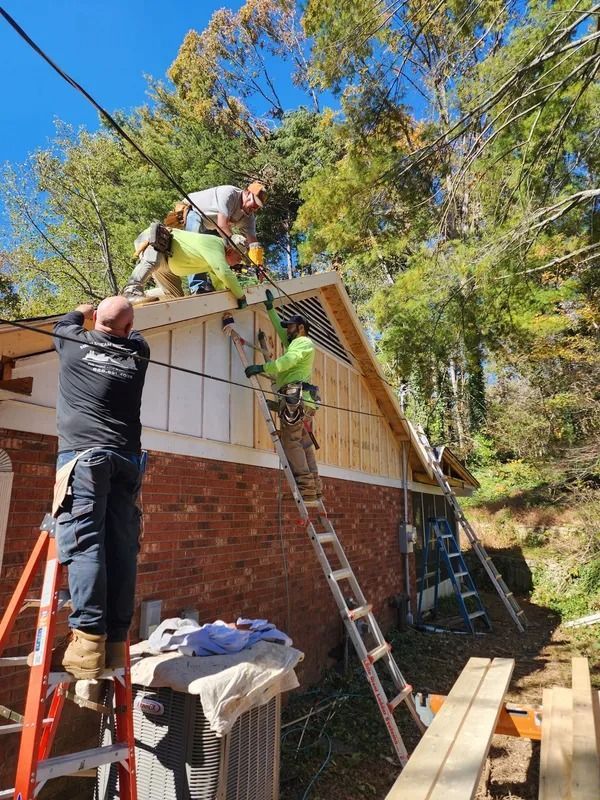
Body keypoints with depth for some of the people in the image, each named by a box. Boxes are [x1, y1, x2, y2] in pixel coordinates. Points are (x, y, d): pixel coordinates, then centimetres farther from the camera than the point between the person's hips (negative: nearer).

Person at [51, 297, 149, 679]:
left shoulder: (75, 344, 9)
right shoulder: (137, 354, 12)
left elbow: (63, 325, 33)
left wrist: (82, 312, 53)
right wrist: (123, 313, 55)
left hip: (84, 456, -2)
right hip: (126, 460, 2)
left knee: (84, 544, -10)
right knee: (122, 549, 0)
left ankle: (89, 640, -18)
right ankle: (116, 643, 1)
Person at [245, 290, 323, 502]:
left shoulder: (304, 342, 1)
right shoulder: (294, 342, 30)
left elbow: (288, 360, -18)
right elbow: (280, 331, 45)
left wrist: (262, 368, -20)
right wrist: (270, 309, 46)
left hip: (295, 397, -10)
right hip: (301, 399, 10)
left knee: (291, 441, -15)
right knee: (304, 444, 5)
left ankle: (306, 487, -20)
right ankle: (315, 488, 4)